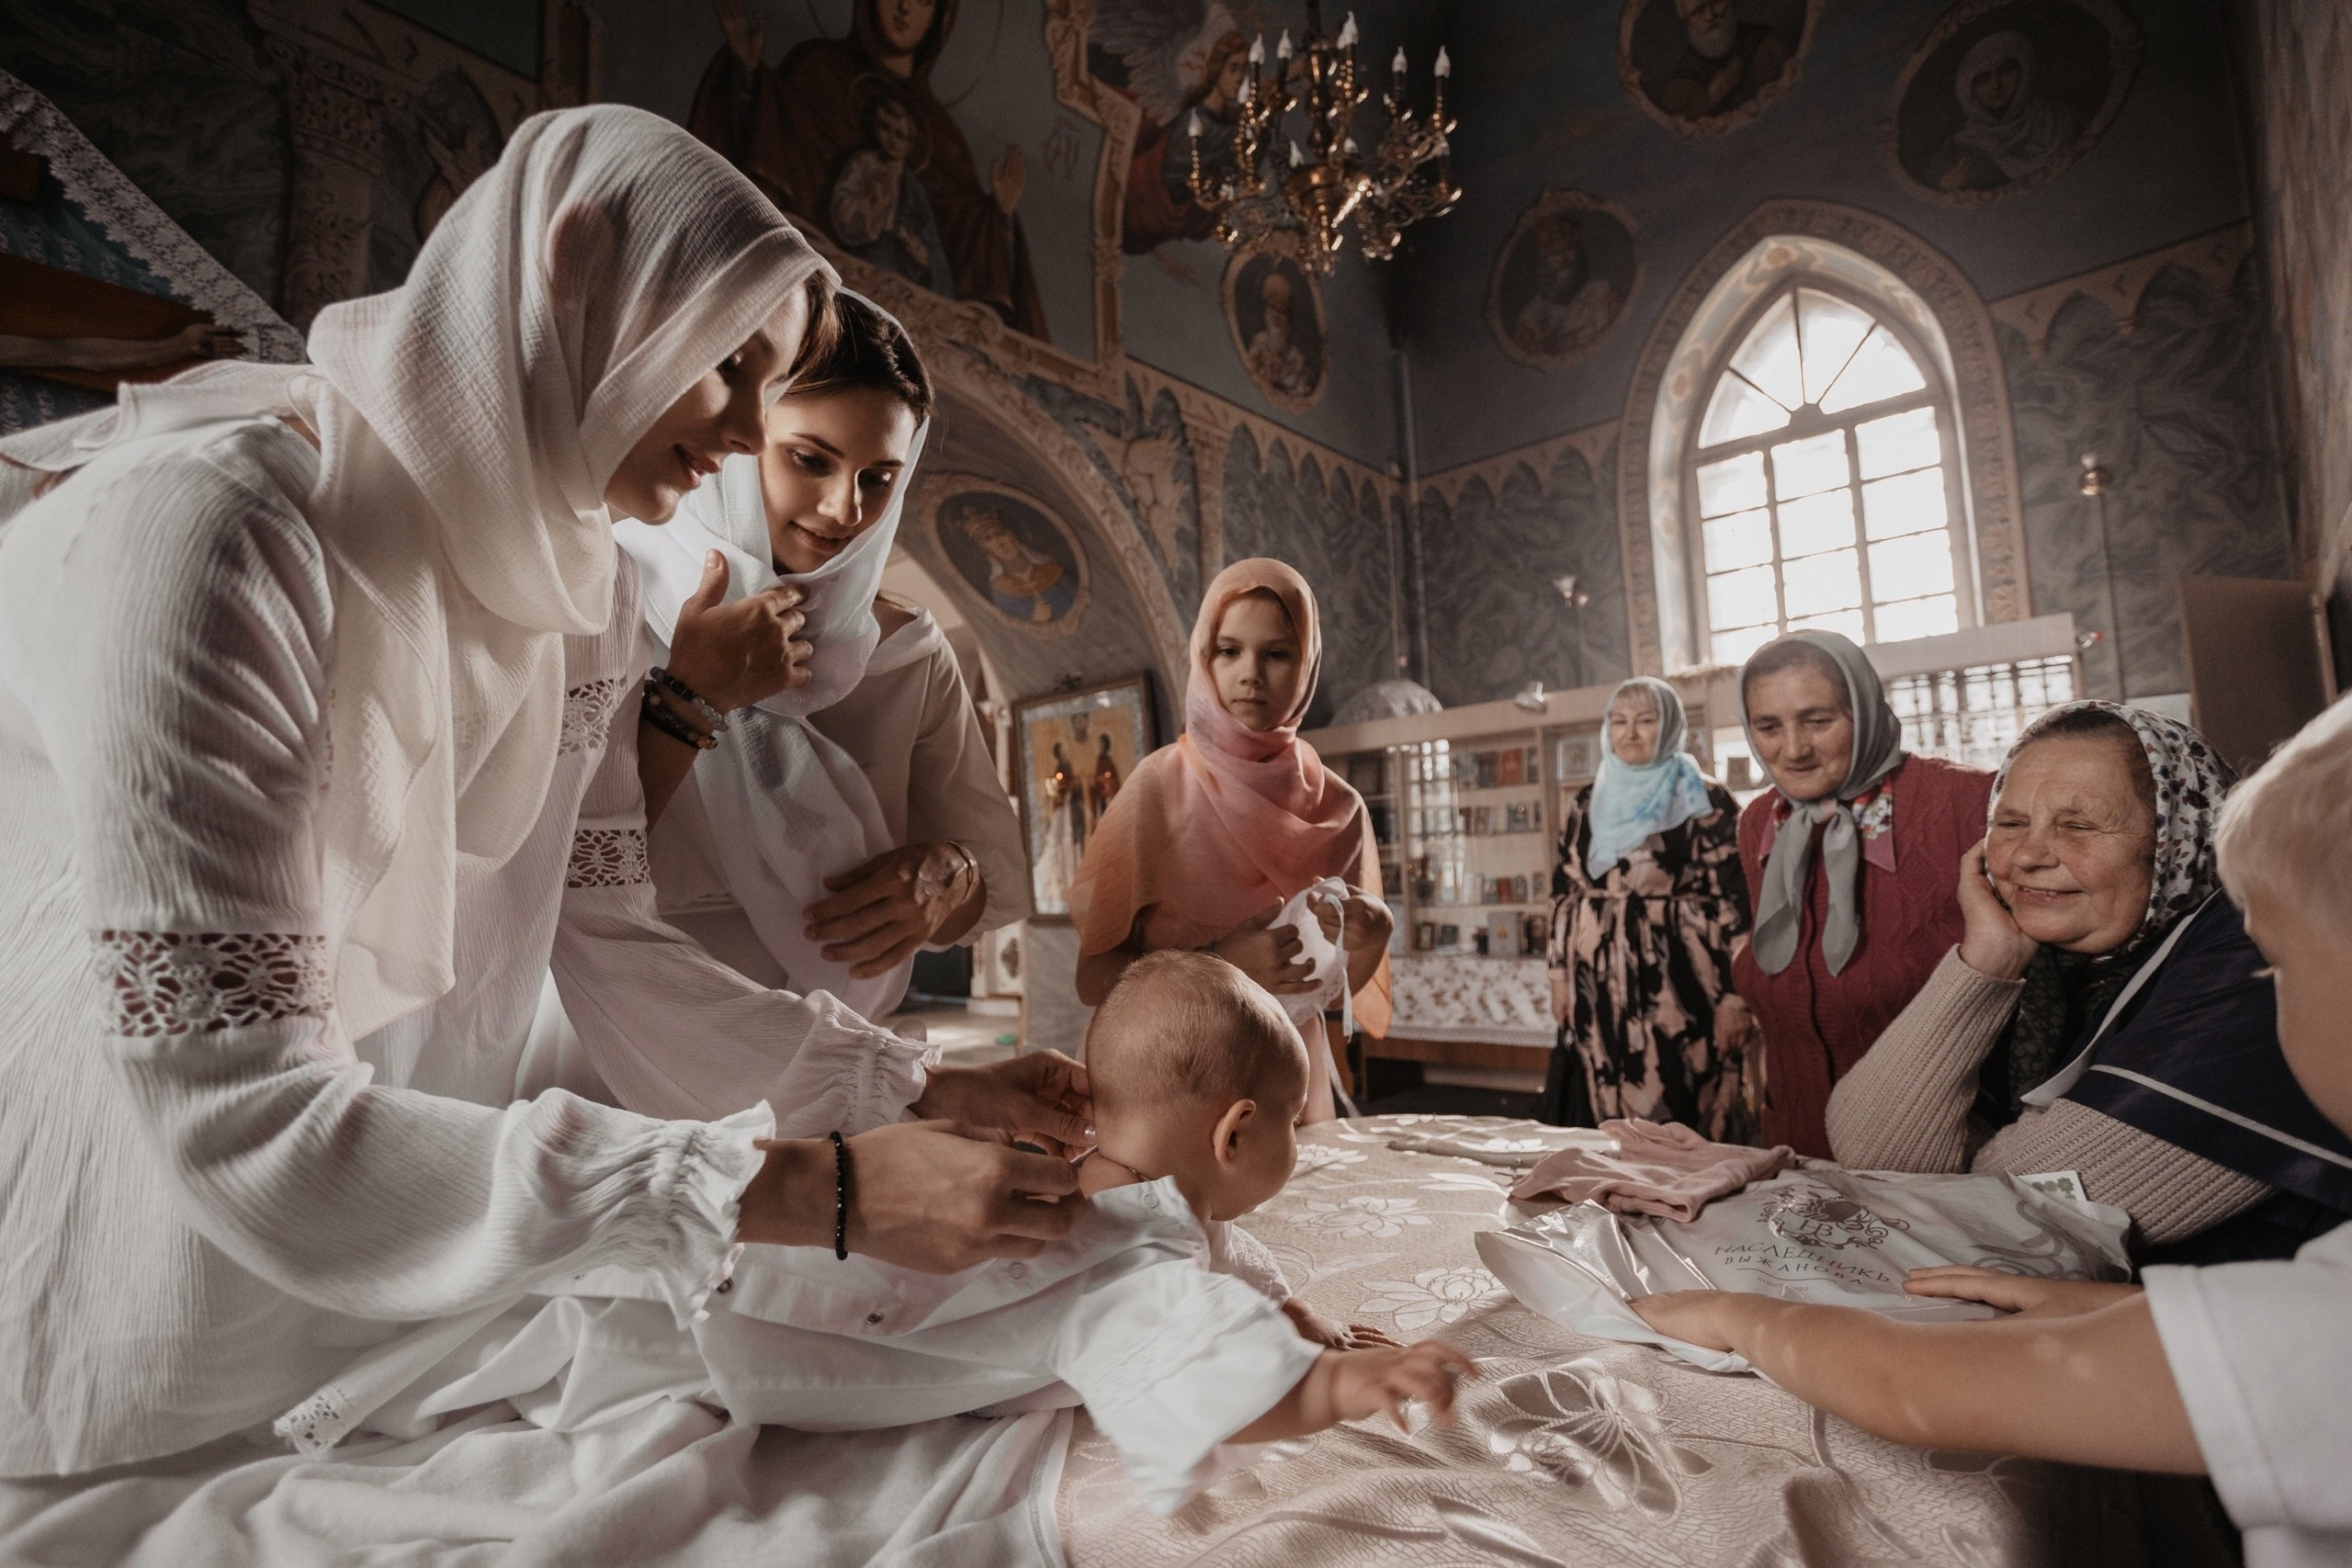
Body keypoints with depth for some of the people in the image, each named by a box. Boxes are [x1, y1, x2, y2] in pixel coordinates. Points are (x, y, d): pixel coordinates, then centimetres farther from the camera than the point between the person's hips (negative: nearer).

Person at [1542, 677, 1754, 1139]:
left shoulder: (1707, 801, -2)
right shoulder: (1589, 803, 11)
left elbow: (1734, 899, -6)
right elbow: (1565, 892, 13)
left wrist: (1736, 994, -11)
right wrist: (1559, 974, 8)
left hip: (1680, 984, -4)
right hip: (1600, 986, 4)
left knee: (1684, 1117, 0)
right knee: (1605, 1118, 9)